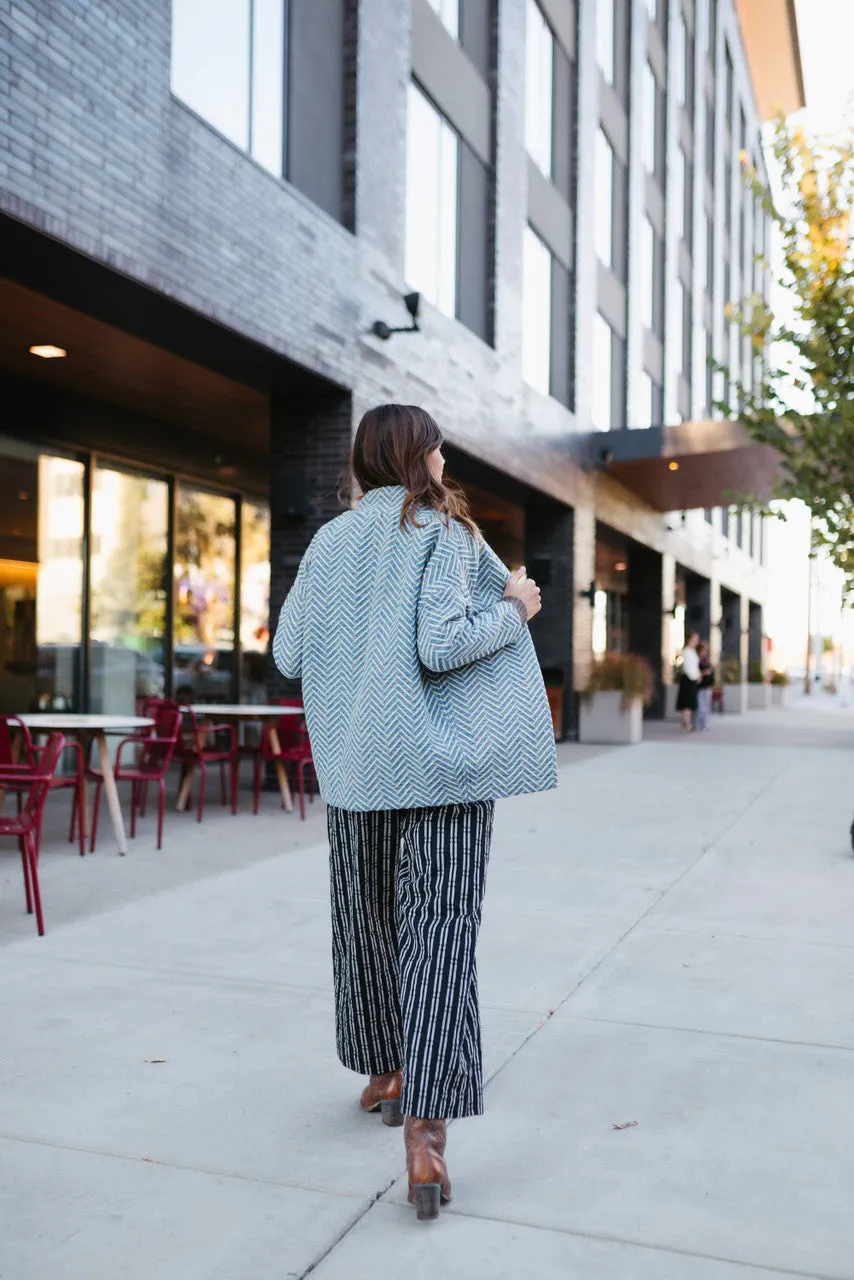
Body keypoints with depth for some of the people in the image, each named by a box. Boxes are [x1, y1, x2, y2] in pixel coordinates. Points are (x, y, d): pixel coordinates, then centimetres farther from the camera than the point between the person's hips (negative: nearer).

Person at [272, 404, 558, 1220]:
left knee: (366, 919, 18)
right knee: (438, 934, -4)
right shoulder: (442, 532, -7)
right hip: (439, 762, -5)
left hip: (354, 763, 5)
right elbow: (442, 646, -19)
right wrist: (513, 609, -4)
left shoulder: (328, 541, 7)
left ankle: (380, 1072, 35)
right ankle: (424, 1132, -9)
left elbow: (288, 655, 6)